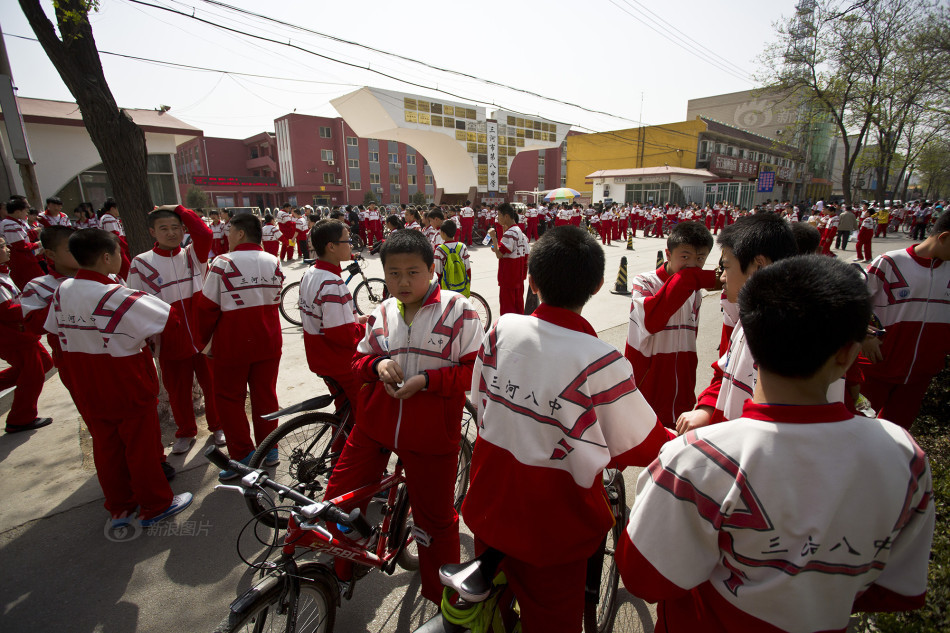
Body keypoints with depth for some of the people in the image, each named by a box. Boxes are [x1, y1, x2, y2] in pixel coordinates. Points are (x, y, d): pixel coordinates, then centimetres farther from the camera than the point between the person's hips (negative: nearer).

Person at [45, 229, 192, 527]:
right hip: (128, 386, -6)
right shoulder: (118, 297, -23)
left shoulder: (62, 290, -2)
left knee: (105, 444, 18)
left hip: (85, 389, 7)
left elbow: (56, 333, 8)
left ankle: (120, 508, 34)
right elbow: (171, 317, -23)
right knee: (141, 444, 8)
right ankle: (155, 505, 24)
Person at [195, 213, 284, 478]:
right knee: (265, 394, 14)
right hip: (268, 342, 5)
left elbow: (206, 308, -8)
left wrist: (202, 341, 4)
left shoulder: (223, 264, -12)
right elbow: (274, 302, 7)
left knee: (229, 398, 11)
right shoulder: (274, 263, 1)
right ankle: (269, 450, 25)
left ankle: (243, 456, 14)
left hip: (232, 345, -4)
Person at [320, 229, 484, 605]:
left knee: (436, 520, 12)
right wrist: (377, 364, -10)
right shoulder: (381, 314, 5)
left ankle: (444, 601, 40)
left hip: (430, 433, -4)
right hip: (374, 424, 5)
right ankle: (339, 570, 46)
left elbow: (476, 370, -11)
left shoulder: (458, 310, -10)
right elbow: (359, 360, 13)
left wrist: (427, 380, -23)